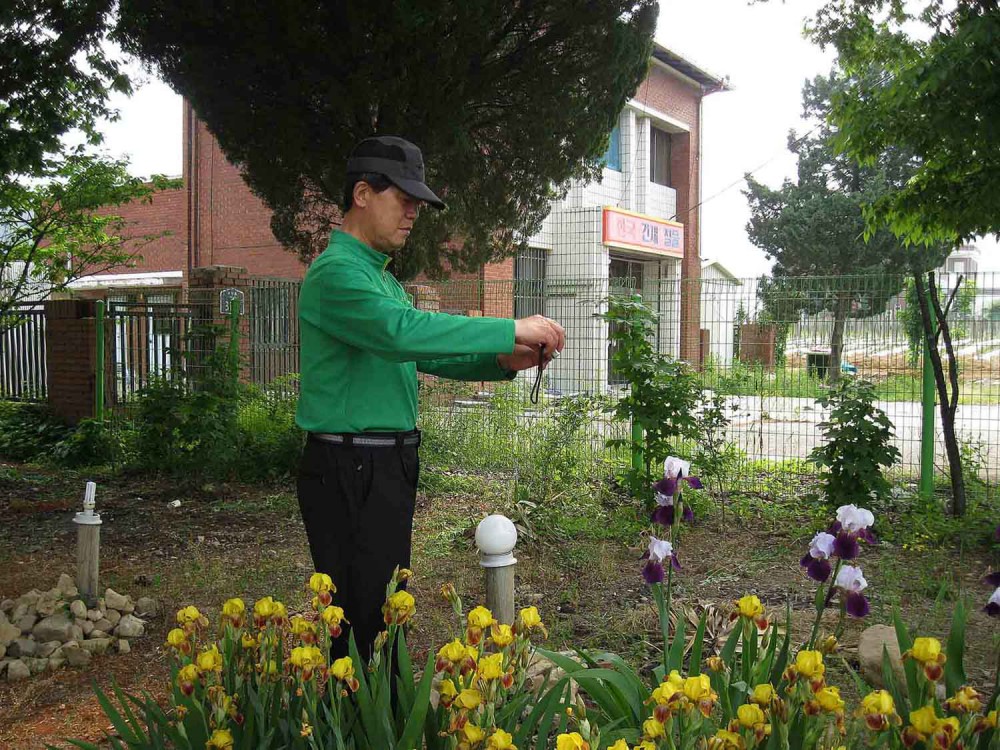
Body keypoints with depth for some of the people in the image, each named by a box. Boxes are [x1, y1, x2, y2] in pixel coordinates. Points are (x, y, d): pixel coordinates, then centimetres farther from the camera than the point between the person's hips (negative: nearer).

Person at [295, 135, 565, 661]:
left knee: (383, 614, 14)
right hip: (351, 472, -10)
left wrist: (501, 361, 1)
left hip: (388, 468, 10)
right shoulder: (336, 272, -13)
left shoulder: (383, 278, 21)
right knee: (366, 623, -7)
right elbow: (403, 331, -30)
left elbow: (426, 356, 18)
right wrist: (509, 330, -27)